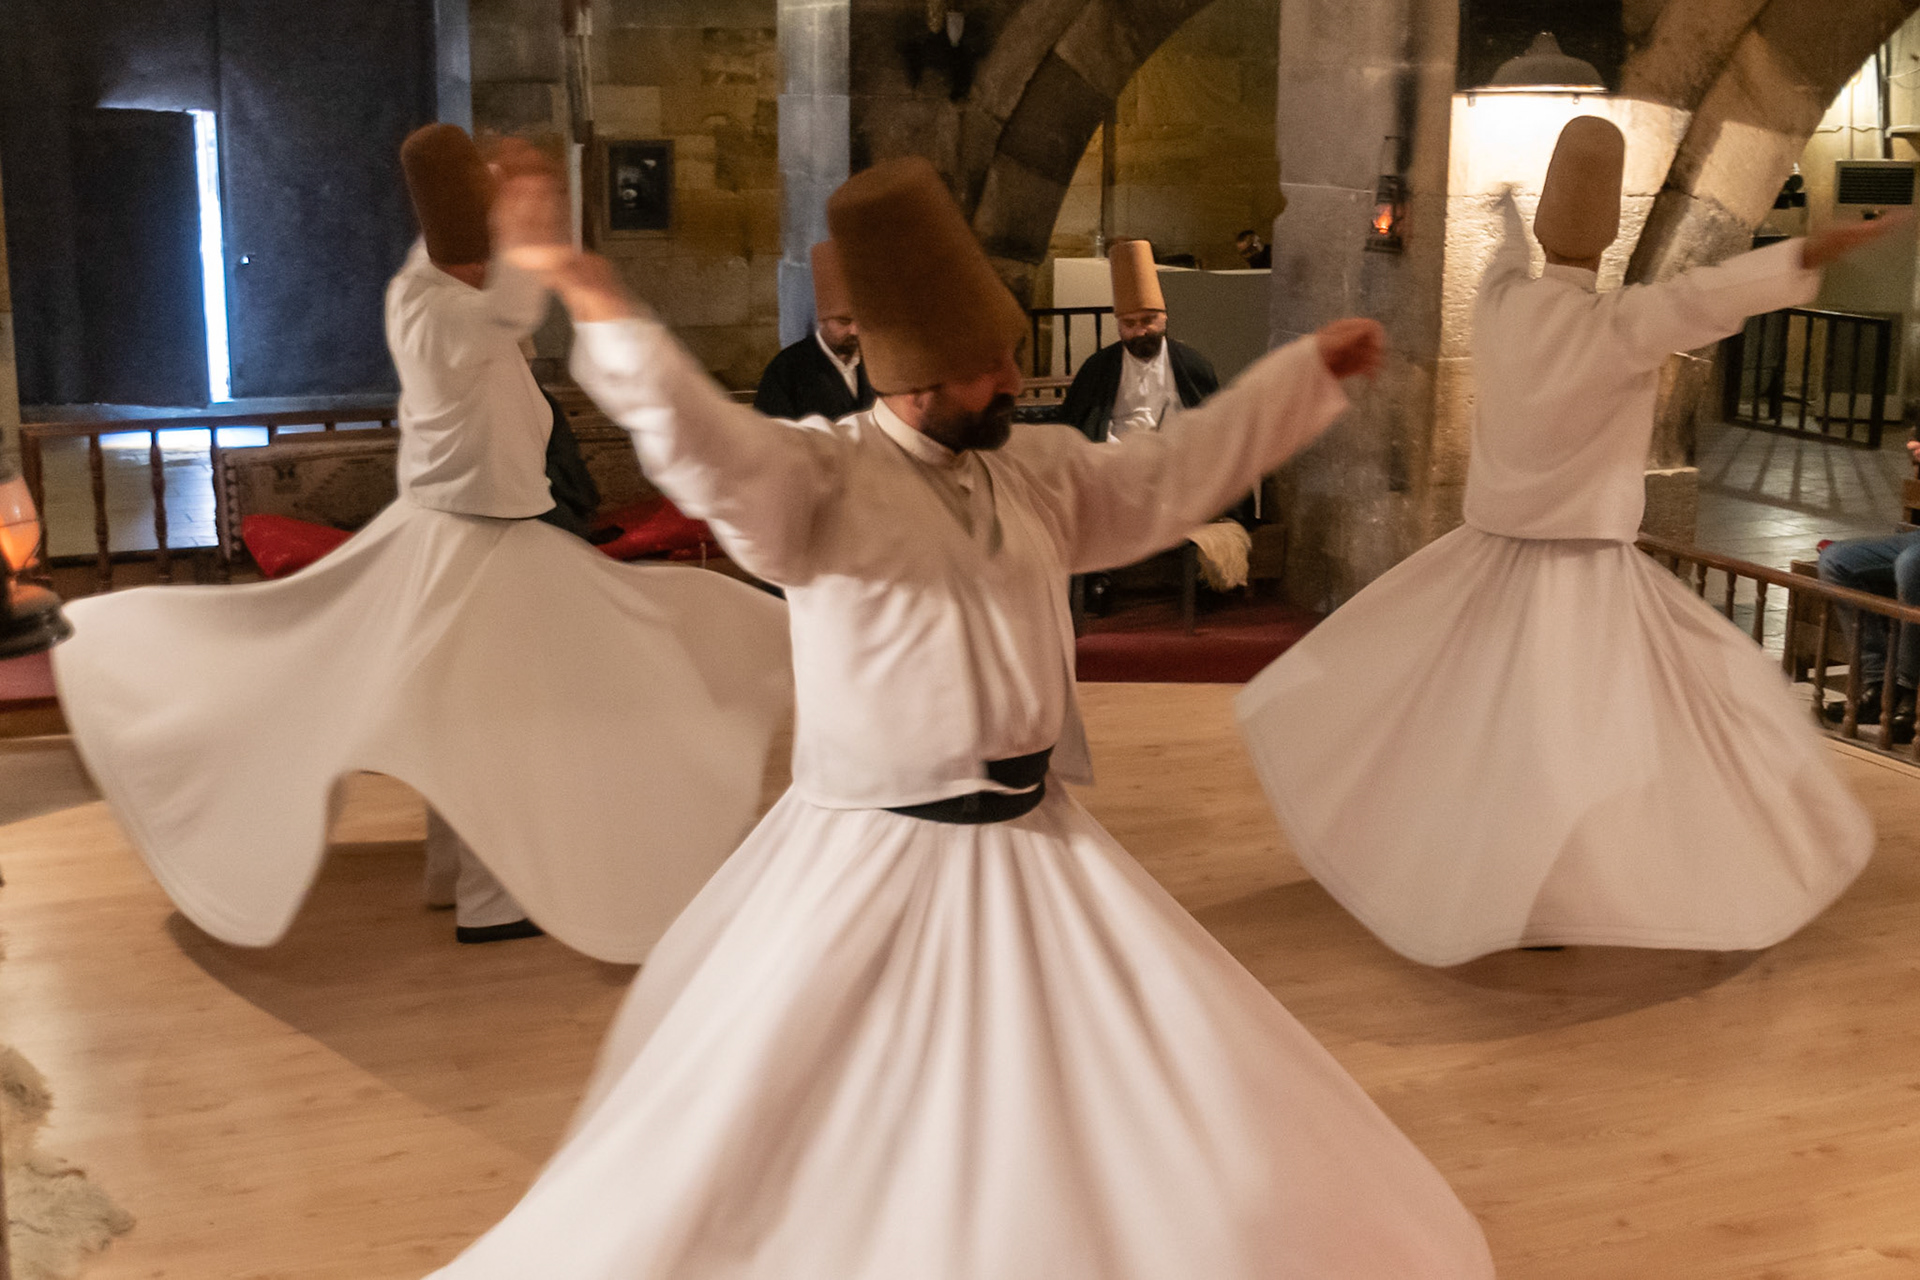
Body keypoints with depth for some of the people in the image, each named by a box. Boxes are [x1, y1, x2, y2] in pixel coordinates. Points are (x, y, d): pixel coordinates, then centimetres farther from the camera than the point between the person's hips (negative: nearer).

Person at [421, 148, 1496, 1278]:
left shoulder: (1043, 467, 7)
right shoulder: (819, 475, -13)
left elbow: (1178, 477, 19)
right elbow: (702, 442, -30)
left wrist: (1309, 369, 24)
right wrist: (593, 297, -46)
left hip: (1036, 847, 6)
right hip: (869, 863, -5)